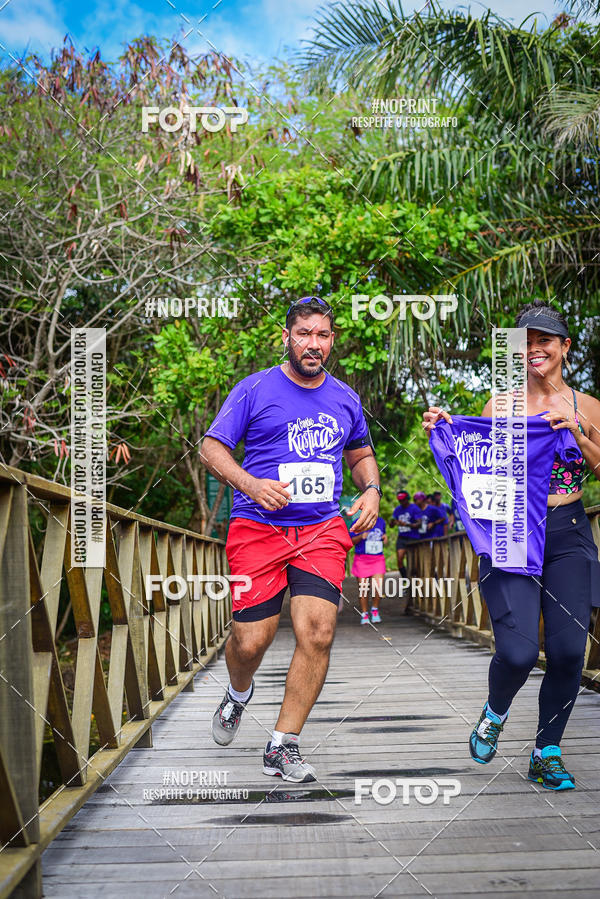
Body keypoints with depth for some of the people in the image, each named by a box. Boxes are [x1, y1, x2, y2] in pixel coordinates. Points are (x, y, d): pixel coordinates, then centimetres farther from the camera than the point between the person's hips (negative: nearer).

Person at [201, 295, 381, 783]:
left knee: (318, 633, -14)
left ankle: (283, 745, 0)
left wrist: (371, 491, 8)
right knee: (251, 641, -3)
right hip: (258, 528, -2)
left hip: (323, 530, 3)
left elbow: (361, 454, 29)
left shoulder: (344, 398, 14)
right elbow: (212, 447, 0)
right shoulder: (256, 389, 1)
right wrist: (251, 485, -16)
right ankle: (238, 695, 35)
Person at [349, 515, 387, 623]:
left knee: (378, 587, -12)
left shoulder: (381, 521, 8)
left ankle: (375, 610, 13)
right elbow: (351, 541, -1)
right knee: (363, 589, 3)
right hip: (362, 560, -2)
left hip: (378, 559, 2)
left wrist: (385, 537, 2)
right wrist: (361, 537, -19)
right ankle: (364, 614, 20)